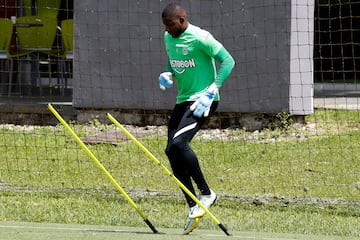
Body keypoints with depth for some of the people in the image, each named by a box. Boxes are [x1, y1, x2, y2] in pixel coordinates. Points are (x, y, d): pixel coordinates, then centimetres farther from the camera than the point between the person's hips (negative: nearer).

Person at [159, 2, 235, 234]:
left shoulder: (200, 38, -15)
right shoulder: (168, 38, 10)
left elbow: (228, 61, -16)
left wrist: (210, 92, -22)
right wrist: (167, 75, 5)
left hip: (202, 101, -9)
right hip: (183, 101, 9)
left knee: (178, 143, -25)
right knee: (172, 152, 1)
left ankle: (206, 193, -10)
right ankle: (193, 208, 7)